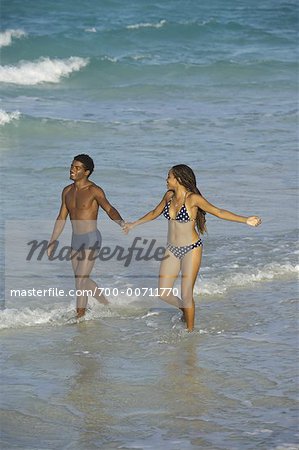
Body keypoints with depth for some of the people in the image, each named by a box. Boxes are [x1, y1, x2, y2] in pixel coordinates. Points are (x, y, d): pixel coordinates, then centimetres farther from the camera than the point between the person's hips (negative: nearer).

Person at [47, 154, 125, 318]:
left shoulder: (94, 191, -13)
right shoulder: (67, 191, 7)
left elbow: (109, 209, -17)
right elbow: (61, 218, 14)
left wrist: (121, 222, -38)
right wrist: (52, 243, 15)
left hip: (91, 239, -7)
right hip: (76, 240, 7)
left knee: (80, 279, -11)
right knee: (84, 280, 16)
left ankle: (80, 316, -4)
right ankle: (106, 304, 36)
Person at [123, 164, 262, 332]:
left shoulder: (193, 198, -14)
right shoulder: (169, 196, 4)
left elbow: (218, 212, -14)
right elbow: (154, 213, 23)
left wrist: (246, 220, -23)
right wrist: (134, 224, 34)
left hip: (191, 250, -6)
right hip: (172, 250, 6)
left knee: (186, 295, -6)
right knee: (163, 294, 5)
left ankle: (190, 331, 10)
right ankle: (185, 310, 33)